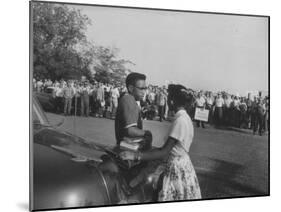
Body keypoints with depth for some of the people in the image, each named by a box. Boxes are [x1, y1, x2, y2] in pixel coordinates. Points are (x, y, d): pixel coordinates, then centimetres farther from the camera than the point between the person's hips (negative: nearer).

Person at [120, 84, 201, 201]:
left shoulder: (180, 120, -21)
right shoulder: (184, 117, 8)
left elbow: (164, 152, -24)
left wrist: (136, 155, -25)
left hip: (177, 168, -9)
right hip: (181, 165, 9)